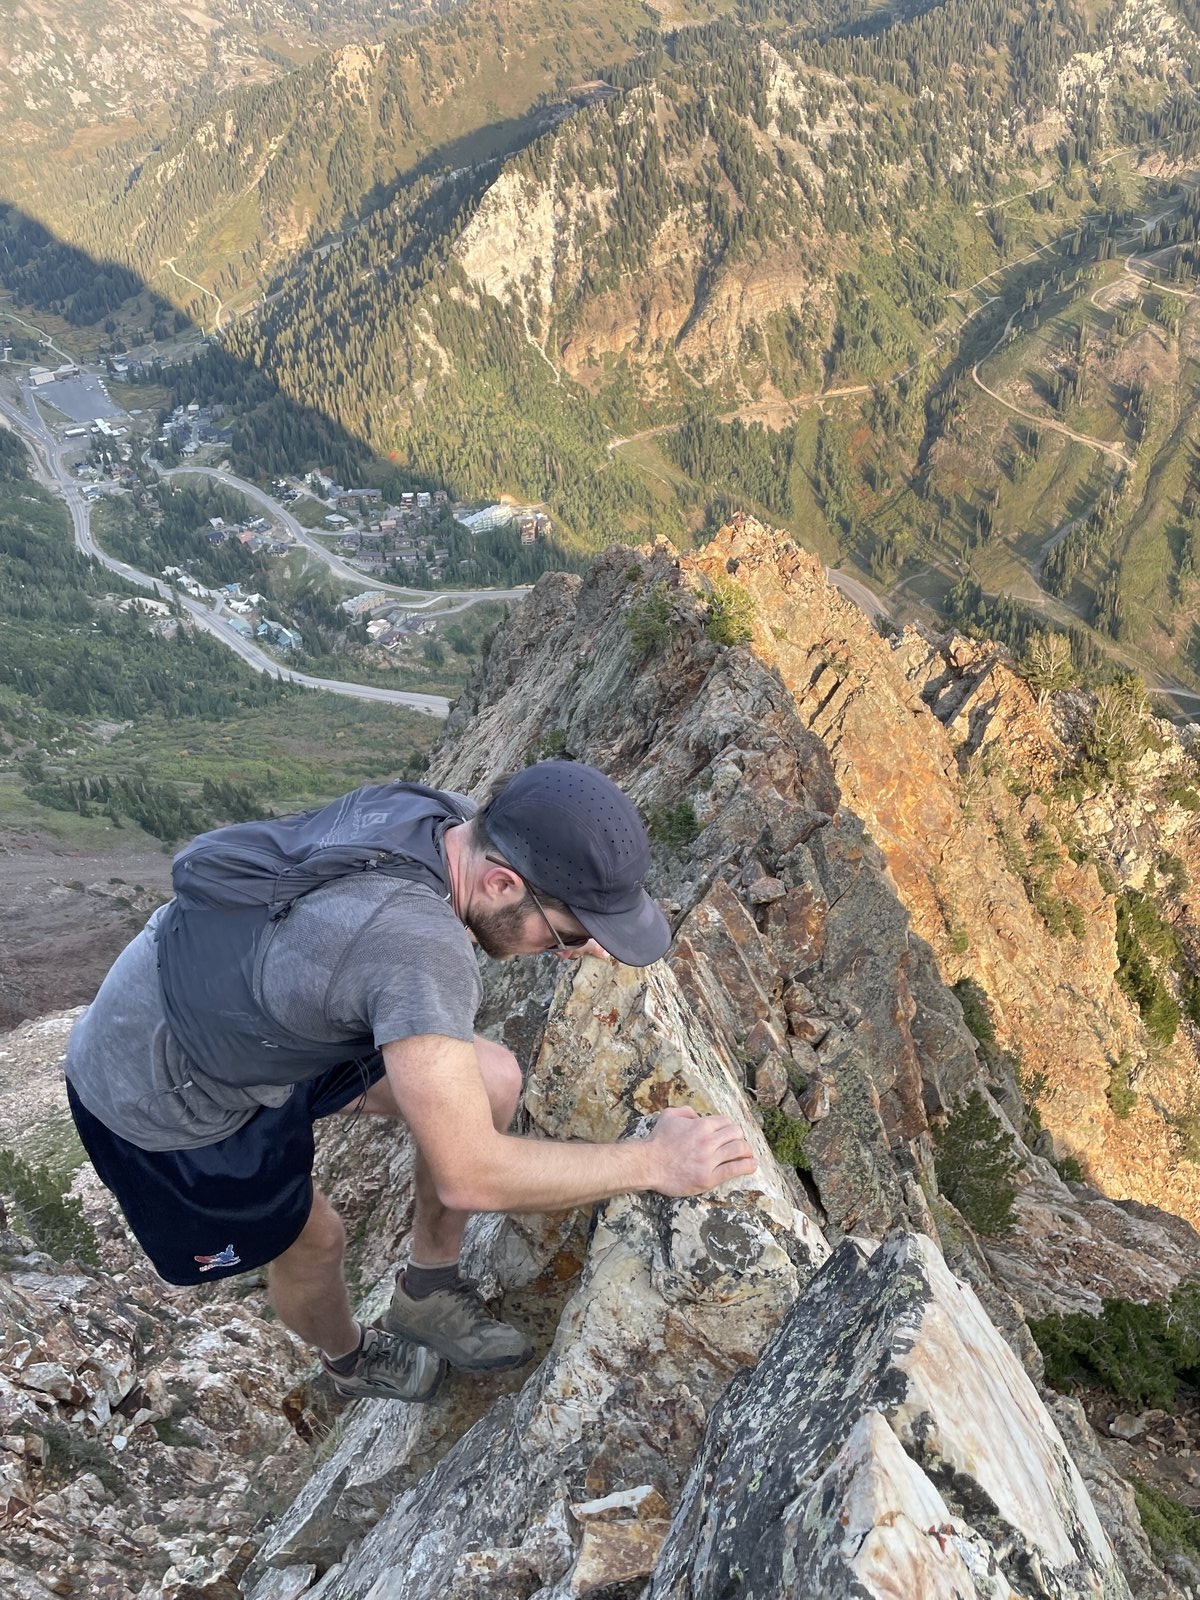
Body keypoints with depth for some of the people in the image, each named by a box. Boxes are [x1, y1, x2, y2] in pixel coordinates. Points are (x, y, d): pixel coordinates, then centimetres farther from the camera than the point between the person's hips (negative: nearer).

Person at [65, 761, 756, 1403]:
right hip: (162, 1104, -7)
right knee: (311, 1240, 14)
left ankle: (427, 1292, 21)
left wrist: (568, 930, -7)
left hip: (237, 1002, 7)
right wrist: (652, 1162, -29)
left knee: (493, 1083, -1)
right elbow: (468, 1176, -39)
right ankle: (351, 1359, 49)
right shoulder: (417, 948, -42)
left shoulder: (442, 811, -18)